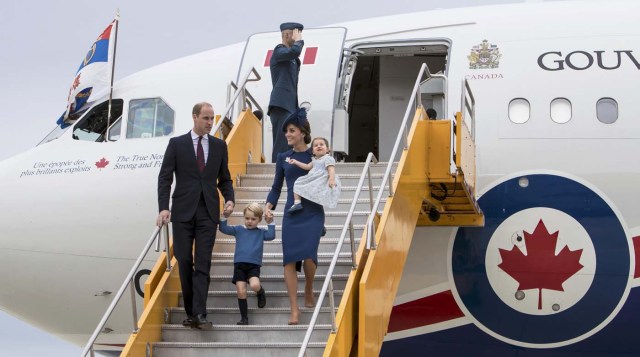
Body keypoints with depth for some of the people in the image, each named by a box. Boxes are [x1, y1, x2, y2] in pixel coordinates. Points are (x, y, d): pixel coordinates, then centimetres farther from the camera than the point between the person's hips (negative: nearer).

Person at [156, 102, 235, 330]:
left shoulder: (219, 146, 9)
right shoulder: (177, 144, 2)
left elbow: (224, 179, 15)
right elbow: (165, 178, -1)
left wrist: (229, 199, -5)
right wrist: (163, 208, -12)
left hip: (208, 212, 1)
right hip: (183, 211, -1)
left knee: (203, 264, -6)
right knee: (184, 262, 3)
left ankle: (199, 314, -12)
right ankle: (190, 312, 14)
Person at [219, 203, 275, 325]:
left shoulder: (261, 232, 9)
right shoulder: (239, 230, 10)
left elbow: (271, 236, -6)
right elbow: (223, 229, 4)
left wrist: (271, 223, -11)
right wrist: (224, 218, -9)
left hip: (254, 265, -1)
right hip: (239, 264, 1)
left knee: (255, 285, -27)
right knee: (241, 291, -5)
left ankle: (260, 292, 10)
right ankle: (244, 317, 6)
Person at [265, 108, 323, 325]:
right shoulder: (283, 158, 11)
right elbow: (277, 187, 12)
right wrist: (269, 206, -1)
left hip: (313, 213, -3)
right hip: (291, 213, 3)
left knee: (308, 255, -18)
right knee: (289, 259, -8)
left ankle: (309, 290, 14)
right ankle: (294, 309, -3)